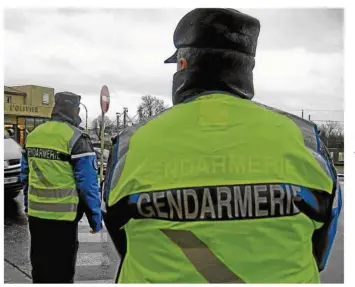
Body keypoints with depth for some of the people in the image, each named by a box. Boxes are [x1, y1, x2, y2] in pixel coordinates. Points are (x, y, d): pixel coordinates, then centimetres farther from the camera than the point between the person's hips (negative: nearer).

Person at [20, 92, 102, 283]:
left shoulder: (33, 135, 7)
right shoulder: (75, 139, -15)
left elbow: (25, 176, 13)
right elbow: (87, 184, -16)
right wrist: (96, 219, -9)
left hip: (36, 214, 7)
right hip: (62, 217, -6)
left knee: (39, 268, 22)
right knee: (61, 271, 7)